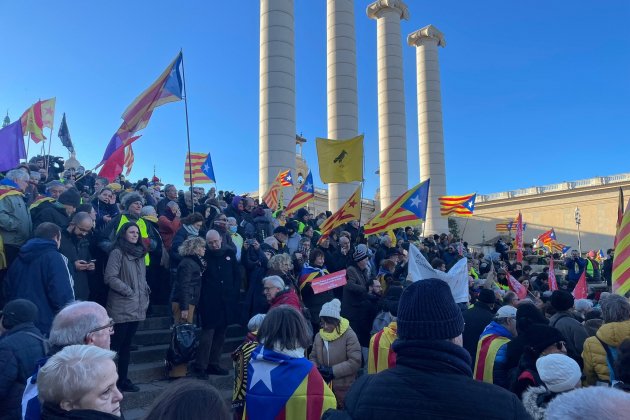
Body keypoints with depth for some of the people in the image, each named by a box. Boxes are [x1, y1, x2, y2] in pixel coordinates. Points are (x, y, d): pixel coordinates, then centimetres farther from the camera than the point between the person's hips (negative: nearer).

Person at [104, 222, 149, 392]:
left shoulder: (139, 253, 14)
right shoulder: (118, 252, -9)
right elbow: (110, 278, -17)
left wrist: (145, 295, 10)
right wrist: (129, 292, -14)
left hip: (137, 308, 7)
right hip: (121, 308, -7)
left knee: (126, 345, 14)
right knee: (115, 345, -2)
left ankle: (123, 379, 23)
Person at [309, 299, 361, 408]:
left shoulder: (349, 335, -14)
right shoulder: (319, 336, 5)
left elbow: (355, 362, -19)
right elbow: (313, 357, 12)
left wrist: (332, 371, -21)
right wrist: (316, 370, -10)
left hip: (343, 389, -5)